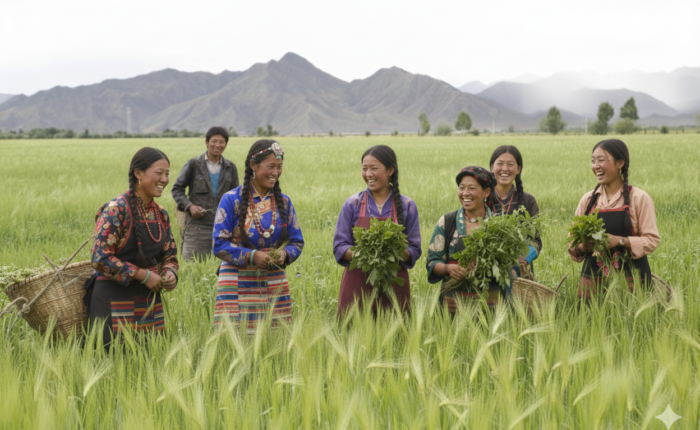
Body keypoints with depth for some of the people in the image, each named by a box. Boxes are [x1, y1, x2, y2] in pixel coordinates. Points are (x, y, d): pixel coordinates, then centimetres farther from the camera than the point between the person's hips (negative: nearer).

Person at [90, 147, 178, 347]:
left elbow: (169, 255, 19)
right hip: (115, 299, -7)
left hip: (150, 301, 7)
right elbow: (101, 259, -17)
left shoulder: (161, 214, 10)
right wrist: (143, 275, -17)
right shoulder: (116, 210, -12)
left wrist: (170, 274, -4)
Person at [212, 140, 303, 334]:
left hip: (275, 285, 4)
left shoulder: (283, 202, 9)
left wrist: (284, 254, -10)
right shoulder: (232, 200, -3)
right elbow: (219, 245, -5)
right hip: (238, 285, -4)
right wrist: (252, 256, -17)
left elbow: (297, 242, 12)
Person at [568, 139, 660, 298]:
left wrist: (620, 241, -19)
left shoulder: (639, 198, -1)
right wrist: (581, 246, -10)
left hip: (629, 278, -3)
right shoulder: (588, 199, 9)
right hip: (593, 279, 3)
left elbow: (651, 240, -5)